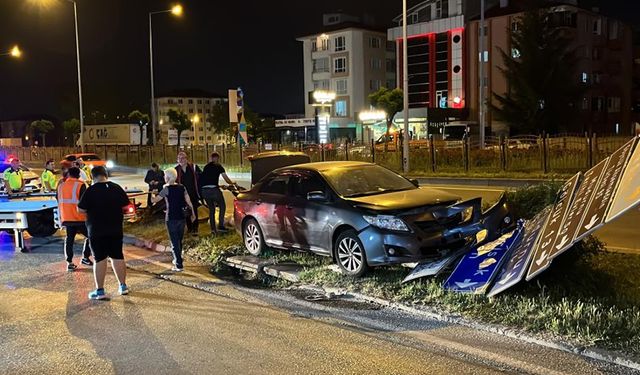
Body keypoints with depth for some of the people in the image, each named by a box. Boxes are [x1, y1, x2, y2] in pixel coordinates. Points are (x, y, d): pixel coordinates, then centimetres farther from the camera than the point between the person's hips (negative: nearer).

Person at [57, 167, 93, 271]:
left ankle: (69, 263, 9)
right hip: (79, 218, -5)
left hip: (66, 218, 5)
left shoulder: (61, 185, 7)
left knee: (69, 239, 10)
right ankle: (85, 258, 10)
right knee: (89, 236, 12)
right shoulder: (80, 185, -9)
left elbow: (58, 201, 16)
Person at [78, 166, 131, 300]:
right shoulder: (117, 188, -1)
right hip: (116, 230, 4)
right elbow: (125, 206, 6)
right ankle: (123, 286, 19)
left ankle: (100, 291, 4)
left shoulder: (91, 191, -12)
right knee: (118, 256, 13)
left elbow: (81, 210, -9)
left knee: (100, 259, 1)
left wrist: (92, 208, 9)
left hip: (97, 231, -4)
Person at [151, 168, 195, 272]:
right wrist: (193, 214, 12)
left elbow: (154, 200, -11)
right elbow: (189, 202, 3)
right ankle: (178, 260, 34)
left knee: (174, 242, 1)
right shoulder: (182, 187, 3)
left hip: (171, 218, -5)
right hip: (181, 217, 5)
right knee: (179, 240, 19)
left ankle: (179, 265, 1)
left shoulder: (166, 189, -11)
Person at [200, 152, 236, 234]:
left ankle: (213, 228, 13)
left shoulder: (206, 167, 19)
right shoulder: (218, 166, 5)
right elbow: (226, 178, 6)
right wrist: (232, 183, 26)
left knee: (211, 209, 18)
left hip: (204, 190, 5)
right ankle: (220, 226, 3)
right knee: (222, 206, 13)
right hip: (214, 189, -5)